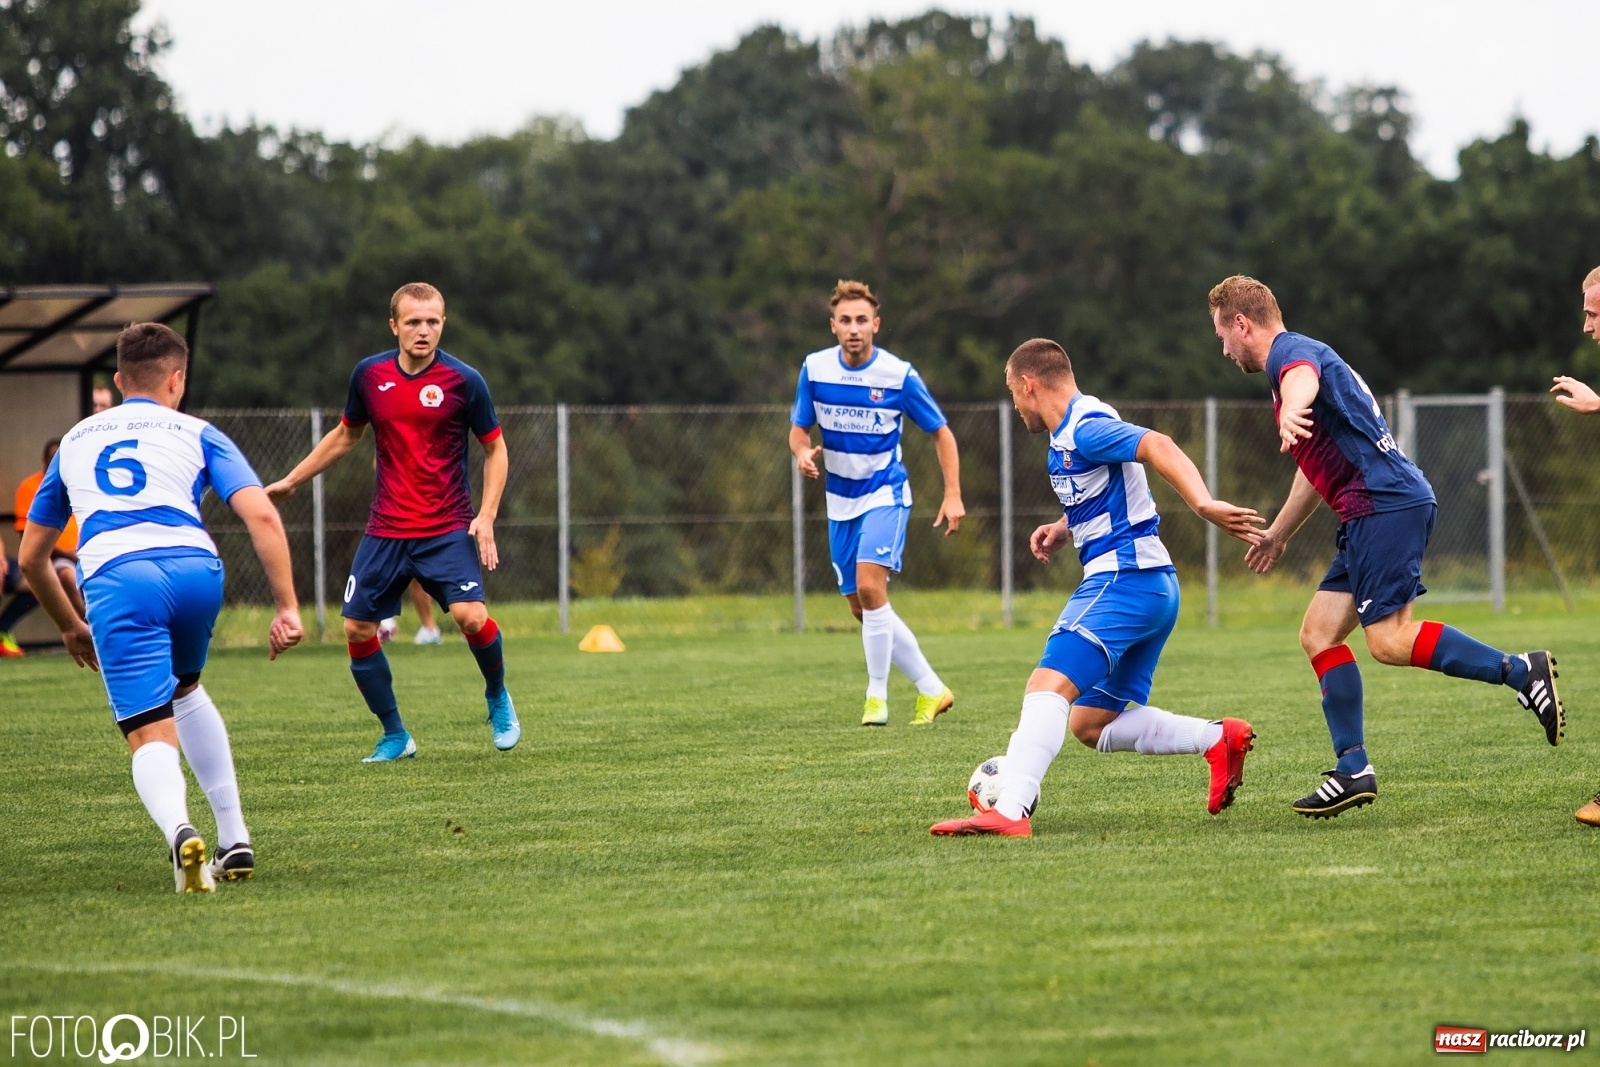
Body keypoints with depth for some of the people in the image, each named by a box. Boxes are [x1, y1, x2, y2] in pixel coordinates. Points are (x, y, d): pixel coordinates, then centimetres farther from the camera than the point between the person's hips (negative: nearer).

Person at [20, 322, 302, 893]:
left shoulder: (74, 441, 31)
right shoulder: (196, 434, 22)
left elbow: (31, 556, 37)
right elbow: (262, 515, 5)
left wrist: (71, 627, 50)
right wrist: (287, 607, 6)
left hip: (115, 578, -1)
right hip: (195, 567, 1)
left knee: (152, 736, -4)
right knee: (185, 689, 30)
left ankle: (179, 830, -37)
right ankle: (235, 841, 26)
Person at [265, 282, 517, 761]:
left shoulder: (464, 381, -8)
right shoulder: (369, 375, 2)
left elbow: (495, 449, 2)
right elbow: (346, 435, 19)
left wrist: (486, 516, -9)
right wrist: (292, 480, 22)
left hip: (447, 529, -4)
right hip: (385, 531, 4)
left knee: (470, 615, -22)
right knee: (357, 629, -1)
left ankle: (498, 698, 9)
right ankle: (395, 736, 16)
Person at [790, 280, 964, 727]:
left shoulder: (899, 375, -13)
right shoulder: (814, 369, -5)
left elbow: (941, 432, -2)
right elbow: (798, 428, 5)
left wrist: (953, 494, -9)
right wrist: (802, 452, -19)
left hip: (885, 493, -5)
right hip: (841, 499, 5)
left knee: (869, 586, -24)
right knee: (863, 609, 6)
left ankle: (877, 696, -12)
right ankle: (932, 690, 19)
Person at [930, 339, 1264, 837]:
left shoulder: (1084, 428, -12)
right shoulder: (1069, 433, 20)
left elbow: (1158, 446, -26)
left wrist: (1203, 504, -40)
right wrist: (1062, 530, 15)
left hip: (1123, 578, -11)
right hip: (1155, 585, 11)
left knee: (1048, 687, -22)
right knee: (1091, 723, 14)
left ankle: (1009, 811, -36)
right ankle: (1218, 738, 8)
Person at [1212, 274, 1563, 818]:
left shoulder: (1290, 351, -5)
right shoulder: (1296, 358, 28)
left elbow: (1303, 379, -34)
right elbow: (1319, 466, 41)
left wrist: (1291, 413, -57)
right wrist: (1278, 533, 51)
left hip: (1386, 502, -10)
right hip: (1371, 512, 10)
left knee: (1388, 639, -18)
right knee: (1319, 634, 6)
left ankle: (1522, 672, -17)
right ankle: (1353, 769, 2)